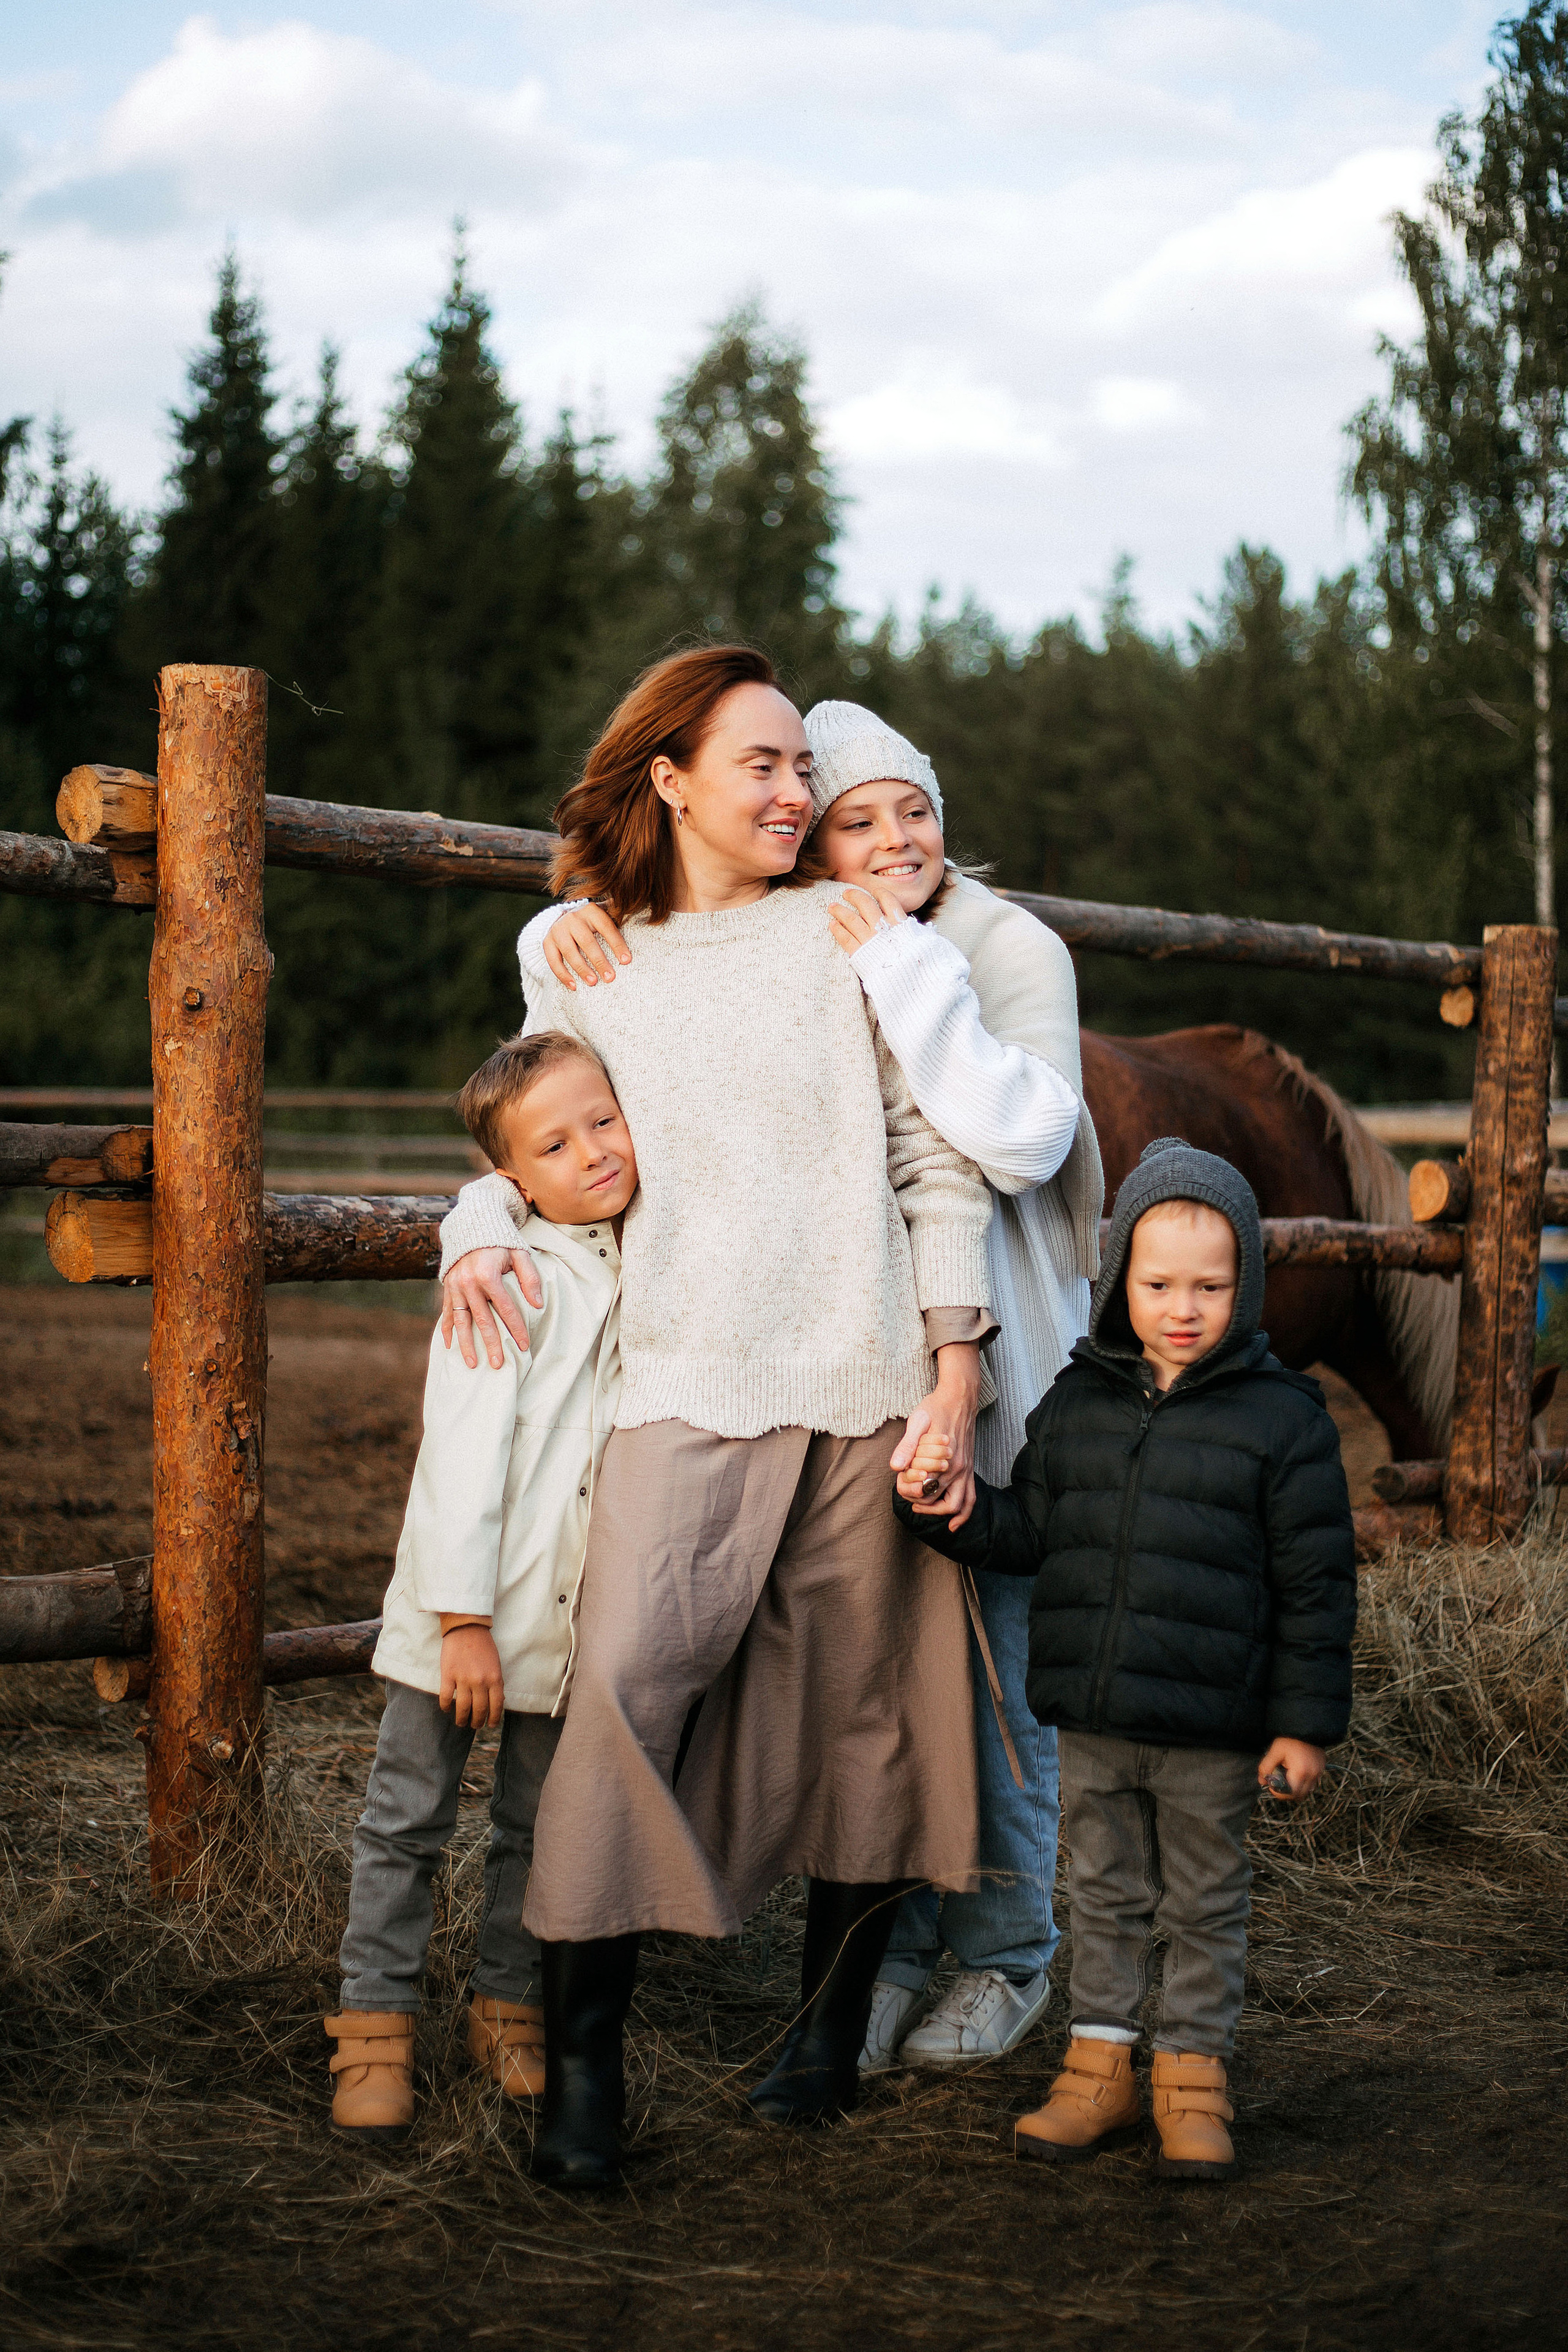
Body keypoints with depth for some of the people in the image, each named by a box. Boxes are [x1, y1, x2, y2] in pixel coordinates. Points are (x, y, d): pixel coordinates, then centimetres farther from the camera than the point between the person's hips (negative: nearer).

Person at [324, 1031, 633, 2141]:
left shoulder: (640, 1269, 8)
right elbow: (464, 1452, -16)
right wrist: (463, 1618, -19)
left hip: (577, 1621, 6)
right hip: (465, 1611, -6)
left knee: (541, 1830, 13)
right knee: (409, 1821, 2)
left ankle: (511, 2010, 26)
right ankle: (377, 2025, 11)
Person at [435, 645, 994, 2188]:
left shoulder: (843, 934, 7)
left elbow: (937, 1157, 5)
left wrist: (956, 1375, -2)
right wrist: (478, 1232, 3)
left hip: (867, 1377, 0)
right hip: (687, 1382, 0)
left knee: (858, 1708, 5)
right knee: (623, 1681, -17)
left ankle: (832, 2029, 22)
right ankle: (580, 2053, -9)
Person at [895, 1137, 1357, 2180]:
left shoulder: (1282, 1419, -7)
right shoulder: (1075, 1407, 4)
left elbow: (1316, 1584, -5)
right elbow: (1031, 1535, 10)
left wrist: (1306, 1722, -7)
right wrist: (955, 1509, -10)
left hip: (1212, 1730, -4)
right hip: (1093, 1719, 4)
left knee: (1206, 1904, 9)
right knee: (1104, 1894, 15)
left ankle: (1195, 2076, 22)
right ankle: (1100, 2064, 26)